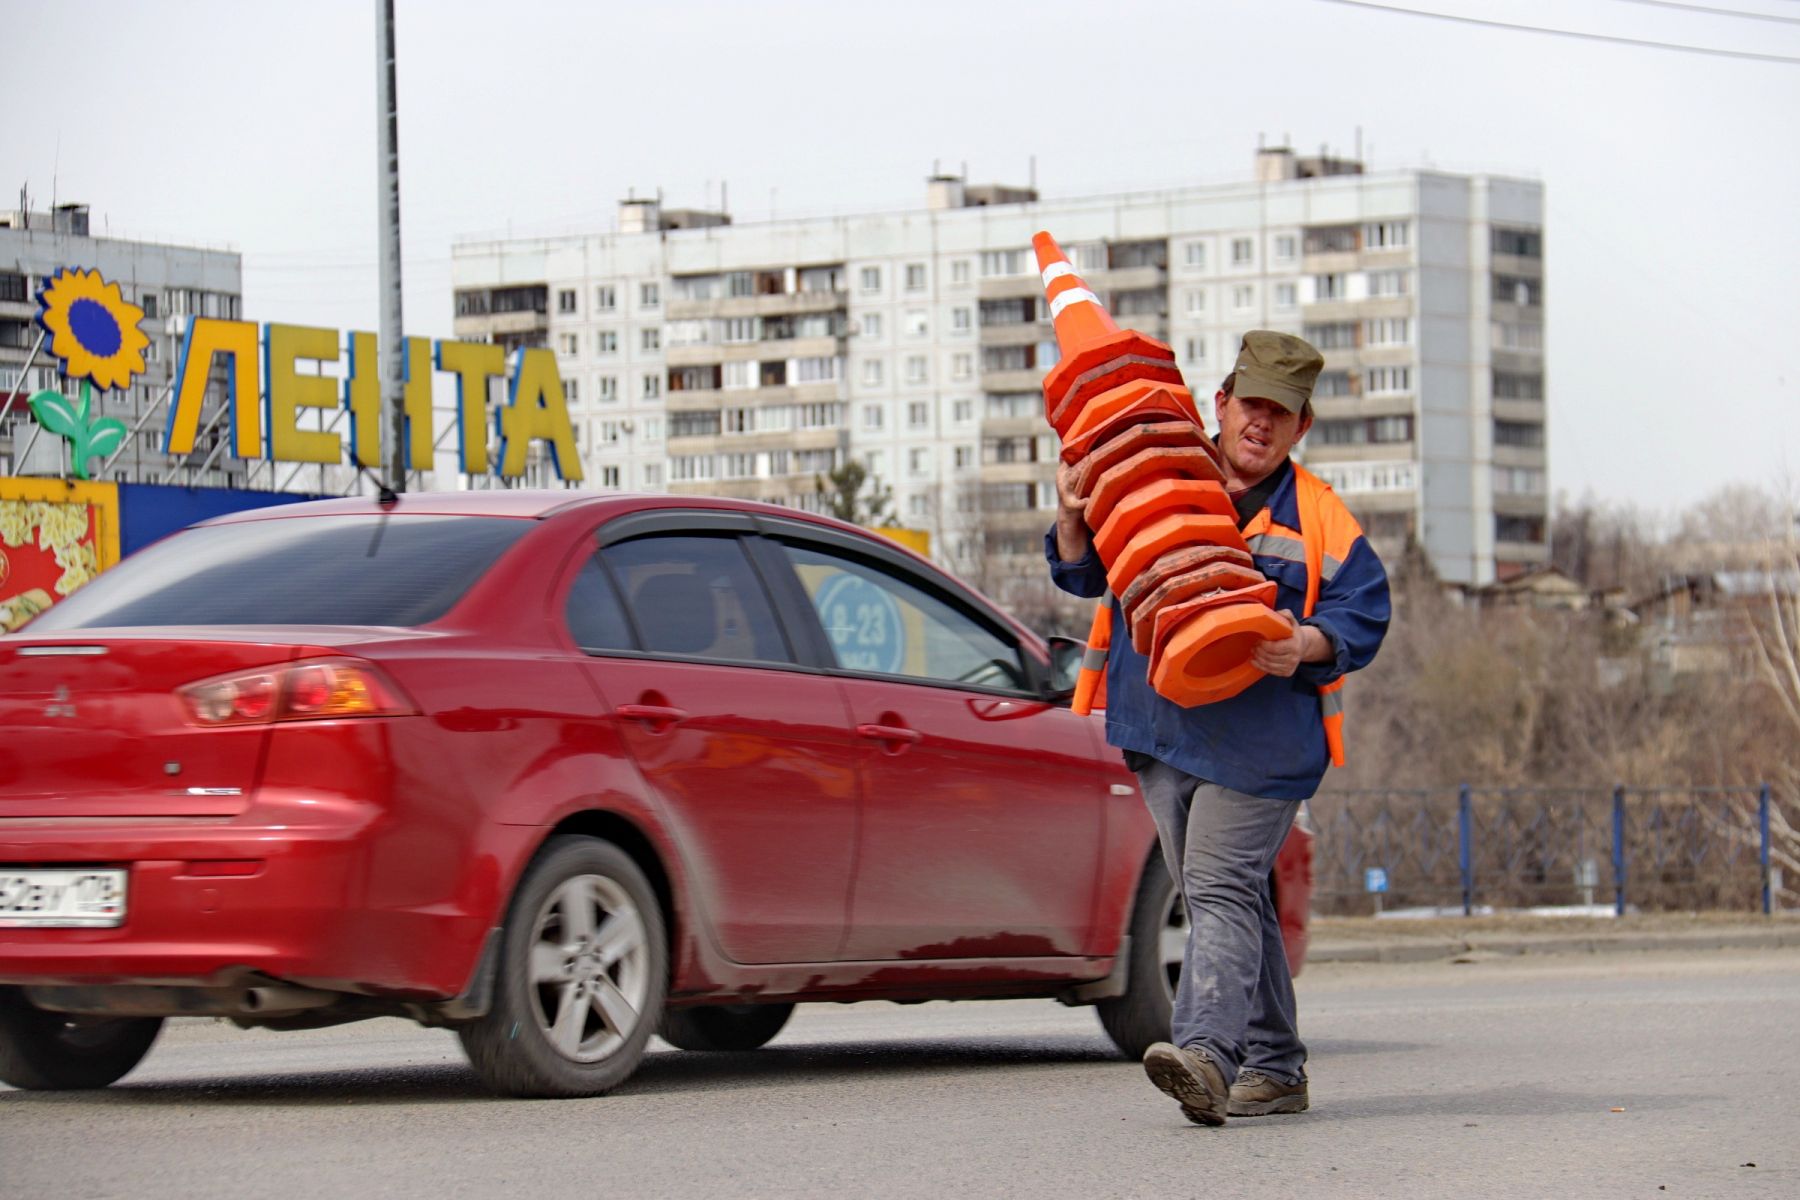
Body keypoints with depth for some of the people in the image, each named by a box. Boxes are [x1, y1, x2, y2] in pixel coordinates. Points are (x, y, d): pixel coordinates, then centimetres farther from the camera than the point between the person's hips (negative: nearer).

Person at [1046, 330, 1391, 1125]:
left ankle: (1206, 1050, -33)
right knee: (1221, 897, 9)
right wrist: (1072, 520, -5)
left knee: (1221, 886, -19)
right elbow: (1083, 576, 16)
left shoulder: (1319, 518, 4)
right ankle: (1274, 1067, 18)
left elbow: (1362, 615, -2)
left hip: (1260, 738, -5)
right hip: (1163, 729, 5)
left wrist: (1305, 646, -23)